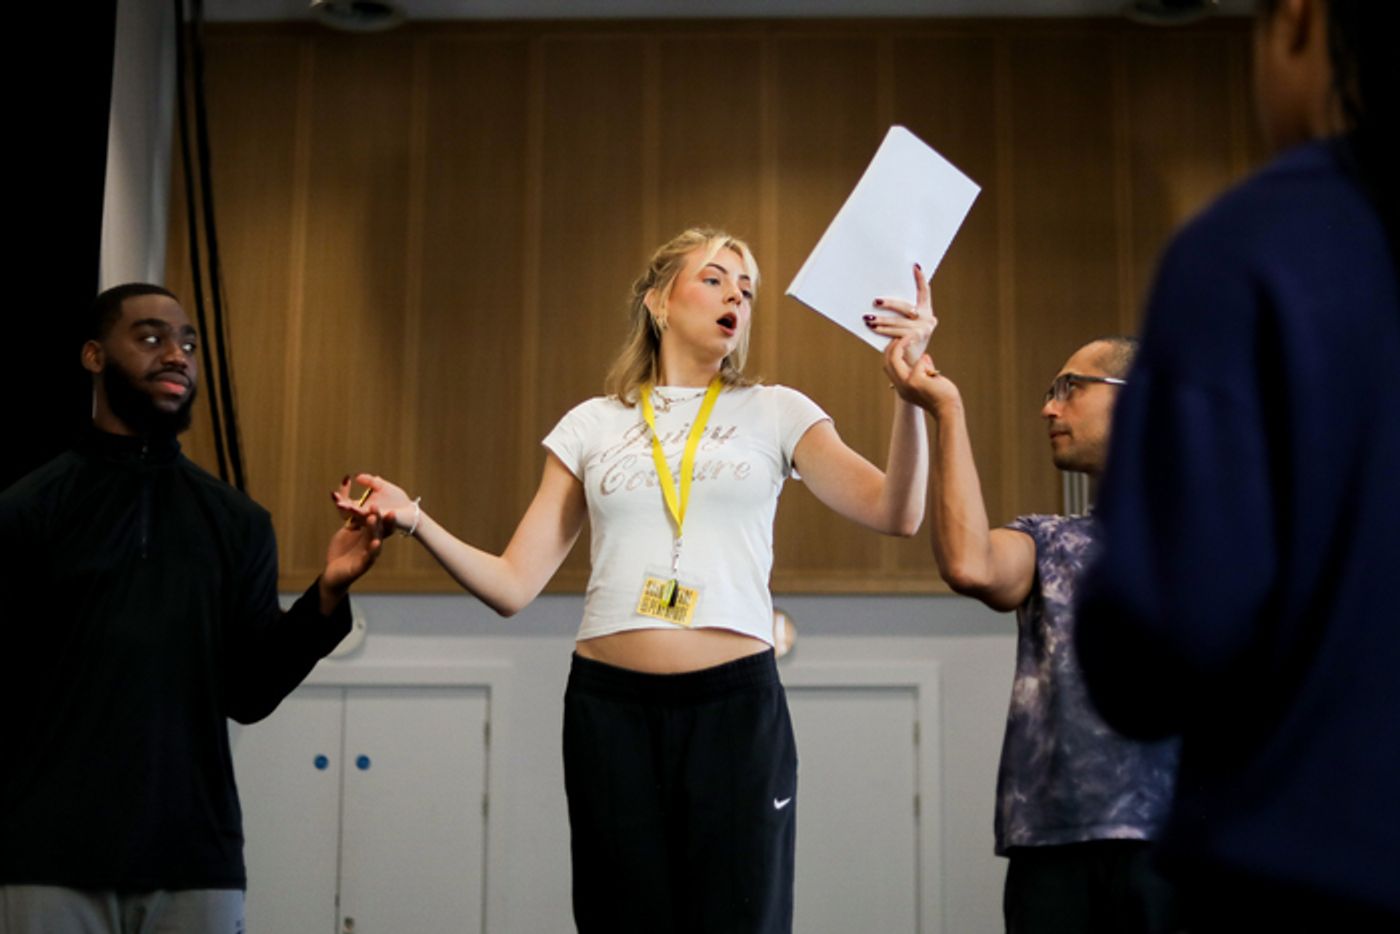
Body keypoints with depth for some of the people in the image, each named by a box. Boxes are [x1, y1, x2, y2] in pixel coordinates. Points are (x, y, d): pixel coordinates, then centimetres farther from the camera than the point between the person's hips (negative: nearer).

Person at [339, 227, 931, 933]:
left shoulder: (774, 413, 8)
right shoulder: (592, 425, 11)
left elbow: (895, 513, -6)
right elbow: (513, 585, 7)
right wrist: (416, 522, -8)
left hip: (735, 700, -1)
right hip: (609, 703, 1)